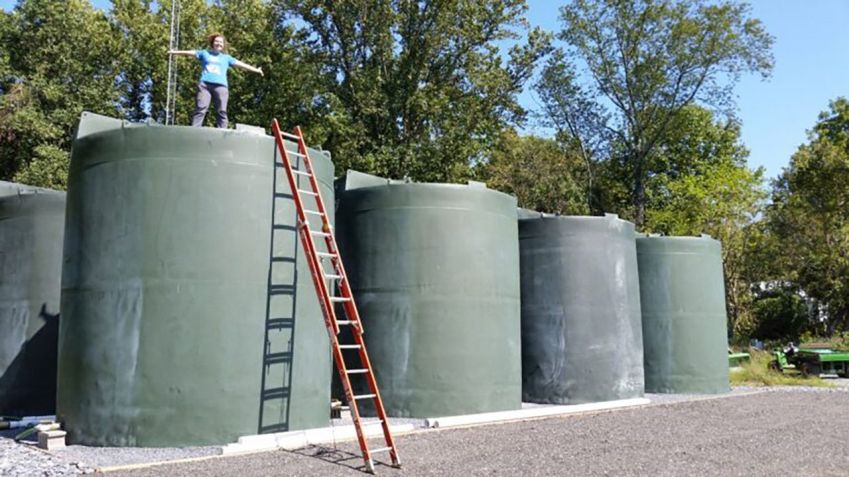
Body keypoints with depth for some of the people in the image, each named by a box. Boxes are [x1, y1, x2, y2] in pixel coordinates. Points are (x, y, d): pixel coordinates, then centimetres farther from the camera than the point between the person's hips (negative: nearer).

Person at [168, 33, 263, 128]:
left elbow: (241, 64, 21)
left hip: (220, 85, 1)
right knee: (201, 108, -14)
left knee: (222, 111, -10)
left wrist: (256, 70, 17)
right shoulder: (204, 53, 23)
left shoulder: (226, 57, 23)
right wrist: (174, 52, 23)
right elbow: (189, 52, 24)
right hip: (205, 84, -1)